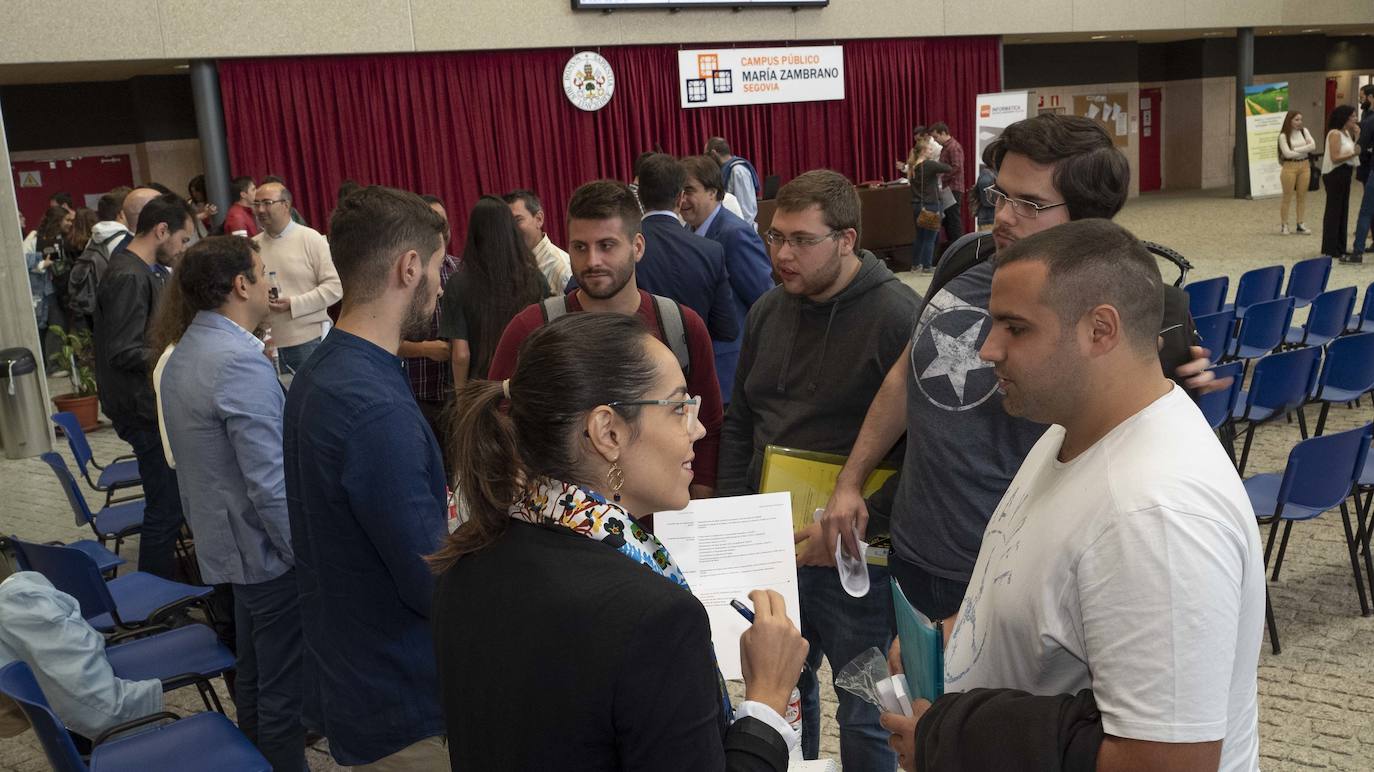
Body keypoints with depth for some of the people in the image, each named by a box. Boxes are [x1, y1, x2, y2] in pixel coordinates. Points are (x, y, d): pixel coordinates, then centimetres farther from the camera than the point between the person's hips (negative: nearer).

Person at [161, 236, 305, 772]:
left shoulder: (183, 355, 6)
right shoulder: (242, 364, -25)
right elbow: (271, 486, -27)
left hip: (223, 542, 10)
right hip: (266, 549, -10)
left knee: (253, 669, 25)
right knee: (283, 686, 4)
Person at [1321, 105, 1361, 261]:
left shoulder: (1346, 132, 13)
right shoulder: (1335, 134, -15)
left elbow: (1352, 149, 12)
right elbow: (1335, 158, -20)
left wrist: (1357, 137, 3)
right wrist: (1353, 153, -26)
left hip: (1344, 174, 9)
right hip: (1334, 174, -9)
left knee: (1343, 210, 12)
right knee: (1334, 210, -5)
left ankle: (1339, 247, 18)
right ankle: (1330, 249, 1)